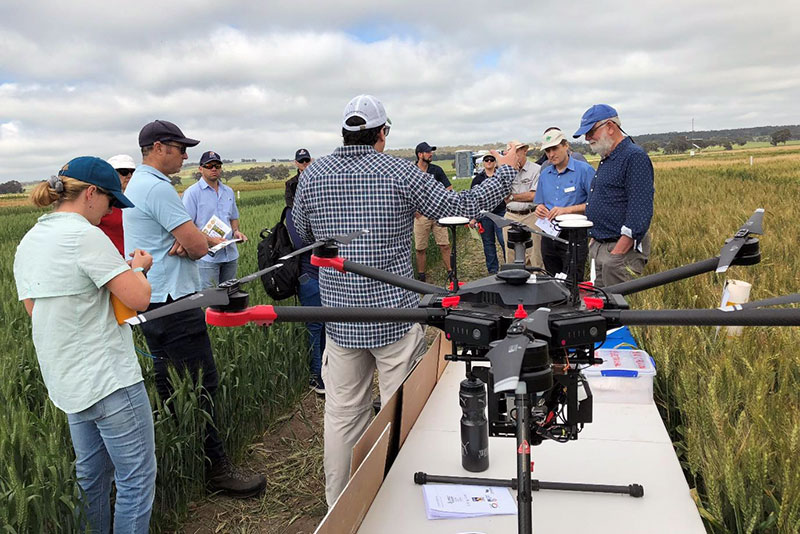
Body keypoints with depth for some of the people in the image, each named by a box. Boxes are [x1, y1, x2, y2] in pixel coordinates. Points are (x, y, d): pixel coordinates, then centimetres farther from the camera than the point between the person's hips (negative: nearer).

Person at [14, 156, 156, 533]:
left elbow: (33, 308, 17)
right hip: (109, 379, -9)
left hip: (66, 382, 9)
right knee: (136, 480, 3)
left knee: (91, 475, 21)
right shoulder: (85, 236, -17)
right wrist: (138, 268, -1)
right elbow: (138, 299, -21)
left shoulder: (28, 243, 9)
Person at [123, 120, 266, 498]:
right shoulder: (158, 188, -16)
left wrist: (185, 241, -10)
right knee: (202, 385, -6)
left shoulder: (137, 184, 18)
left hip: (152, 304, 11)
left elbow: (193, 242, 12)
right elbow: (199, 245, -20)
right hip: (174, 303, -11)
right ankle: (216, 469, 2)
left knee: (168, 382, 17)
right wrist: (190, 241, 2)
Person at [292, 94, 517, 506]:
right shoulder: (398, 172, -9)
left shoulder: (312, 175, 1)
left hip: (340, 319, 4)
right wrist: (506, 170, 11)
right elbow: (462, 206, -3)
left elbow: (303, 235, 16)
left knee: (342, 415, 13)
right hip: (395, 315, -3)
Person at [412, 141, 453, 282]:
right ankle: (420, 276, 17)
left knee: (445, 245, -2)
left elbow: (449, 189, 9)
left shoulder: (437, 170, 7)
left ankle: (450, 272, 8)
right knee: (420, 248, 5)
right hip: (421, 214, -1)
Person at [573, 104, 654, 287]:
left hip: (623, 249, -9)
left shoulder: (635, 157, -13)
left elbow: (640, 213, -20)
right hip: (598, 248, 9)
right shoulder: (606, 159, 18)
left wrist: (617, 253, -23)